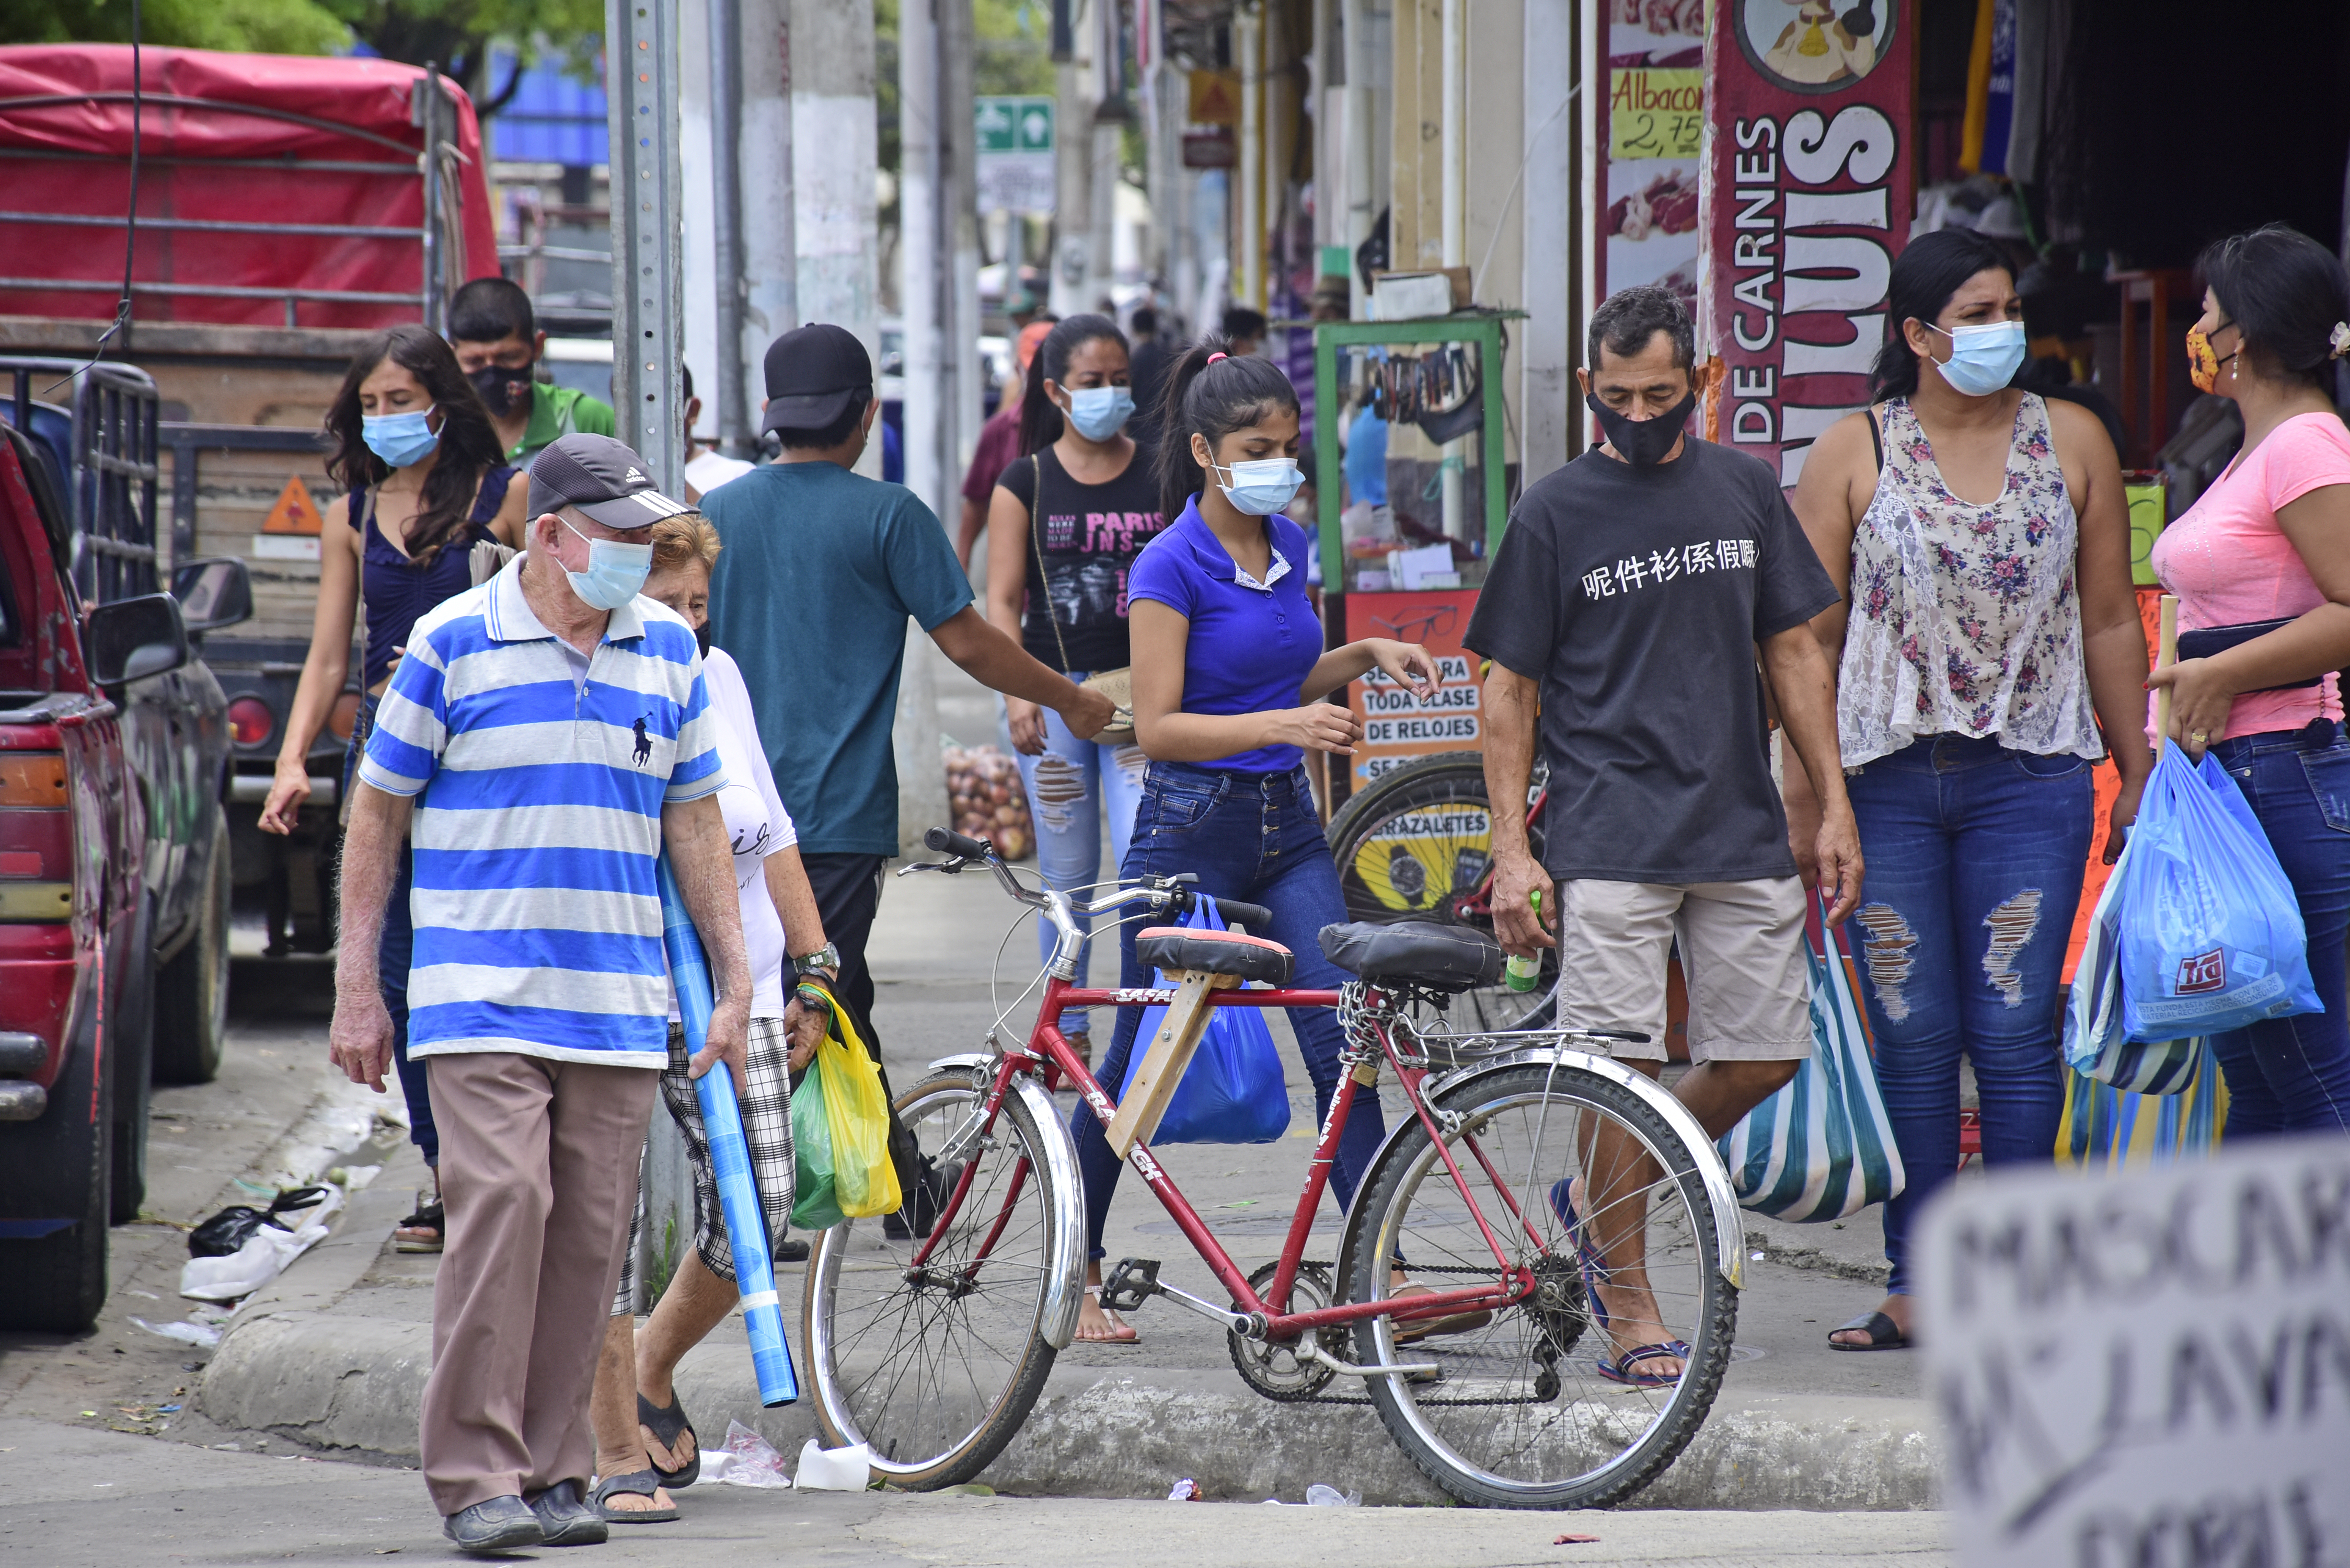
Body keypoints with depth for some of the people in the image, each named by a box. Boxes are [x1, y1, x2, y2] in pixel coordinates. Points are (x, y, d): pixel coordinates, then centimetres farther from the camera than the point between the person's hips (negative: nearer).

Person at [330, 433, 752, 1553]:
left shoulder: (670, 651, 10)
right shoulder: (455, 644, -2)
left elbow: (695, 820, 17)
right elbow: (378, 812, 3)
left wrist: (735, 981, 13)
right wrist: (356, 986, 0)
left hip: (619, 1006, 4)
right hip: (483, 995, -4)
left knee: (590, 1234, 3)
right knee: (501, 1205, -16)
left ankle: (552, 1470, 12)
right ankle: (474, 1477, -12)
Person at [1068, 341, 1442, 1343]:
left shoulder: (1288, 546, 8)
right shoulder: (1172, 566, -12)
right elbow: (1159, 727, -17)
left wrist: (1365, 656, 5)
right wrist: (1280, 723, -28)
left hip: (1287, 826, 6)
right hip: (1191, 828, -6)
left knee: (1342, 1048, -6)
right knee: (1138, 1062, 4)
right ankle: (1077, 1273, 19)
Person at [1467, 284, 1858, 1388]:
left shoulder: (1743, 489, 10)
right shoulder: (1555, 512, 0)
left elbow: (1794, 651, 15)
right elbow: (1511, 687, 2)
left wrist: (1833, 805, 8)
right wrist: (1510, 849, -6)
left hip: (1742, 833, 4)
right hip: (1610, 837, -4)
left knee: (1765, 1057, 3)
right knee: (1624, 1069, -8)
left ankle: (1600, 1200, 25)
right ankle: (1631, 1320, -1)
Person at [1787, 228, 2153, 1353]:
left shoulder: (2072, 443, 7)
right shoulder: (1852, 455, 3)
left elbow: (2111, 622, 11)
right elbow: (1809, 638, 5)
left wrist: (2138, 783, 10)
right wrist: (1803, 797, 1)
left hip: (2030, 775, 0)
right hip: (1889, 782, 0)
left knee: (2014, 1032, -6)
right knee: (1911, 1040, 1)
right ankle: (1918, 1286, 7)